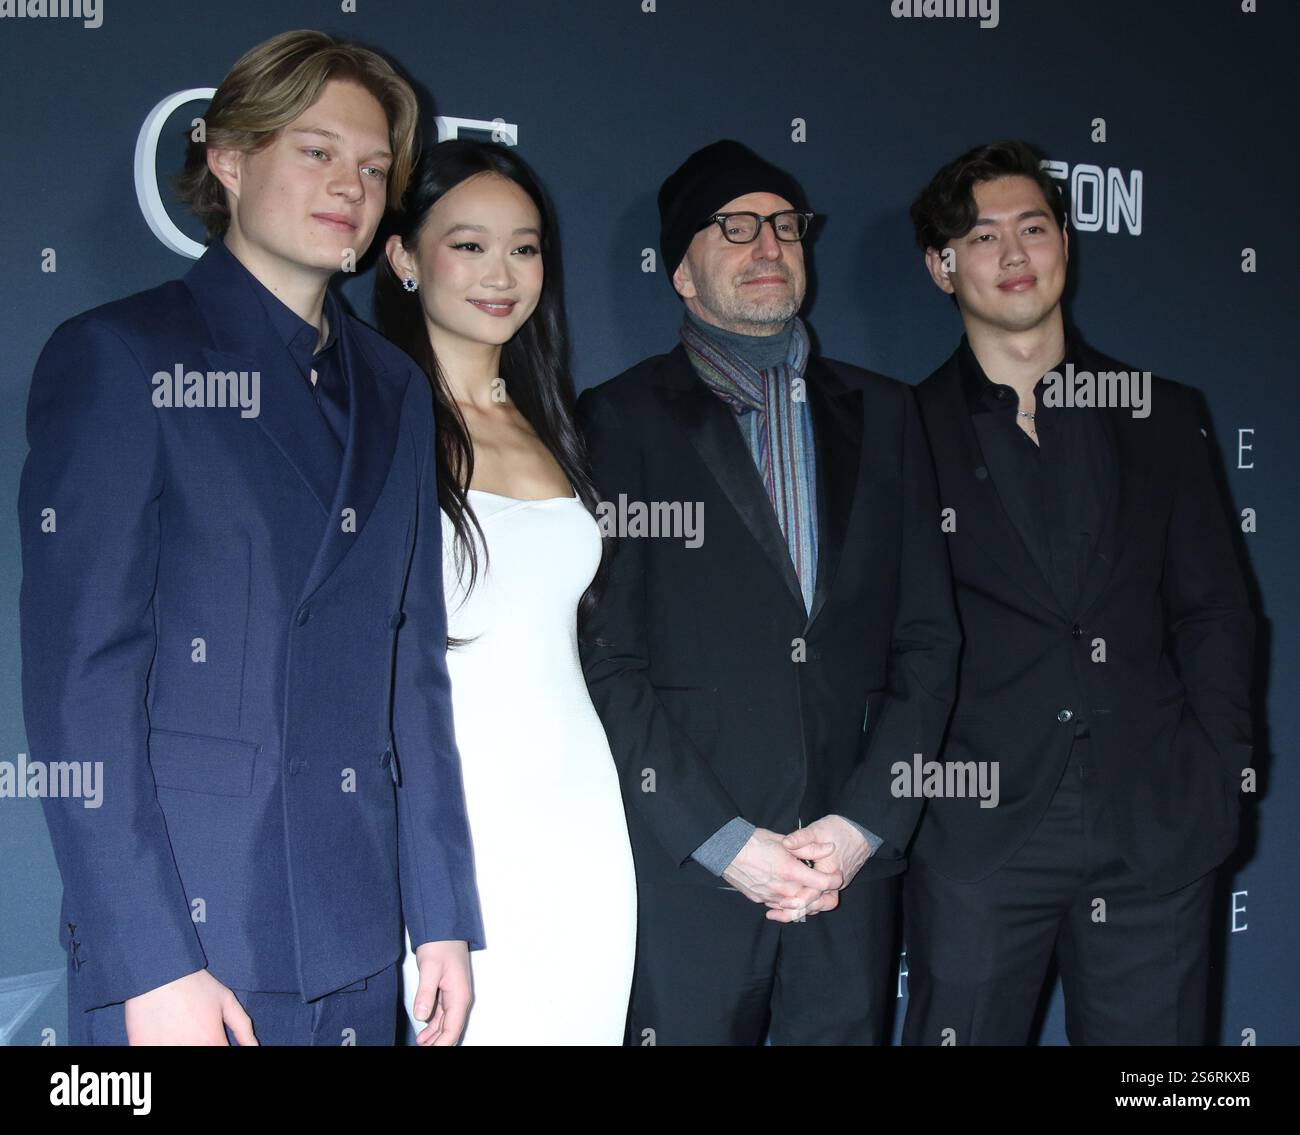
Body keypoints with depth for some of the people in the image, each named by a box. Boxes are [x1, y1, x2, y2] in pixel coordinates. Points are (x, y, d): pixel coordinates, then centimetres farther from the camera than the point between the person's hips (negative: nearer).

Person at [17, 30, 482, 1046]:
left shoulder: (396, 389, 13)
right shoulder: (119, 356, -4)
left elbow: (414, 666, 12)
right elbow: (77, 676, -10)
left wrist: (445, 914, 8)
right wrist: (149, 963, -16)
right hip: (183, 940, -5)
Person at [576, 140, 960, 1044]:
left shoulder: (881, 413, 13)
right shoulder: (623, 419, 2)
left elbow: (927, 638, 8)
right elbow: (606, 662, -5)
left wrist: (865, 822, -3)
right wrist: (727, 842, -10)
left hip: (854, 862, 3)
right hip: (686, 869, -2)